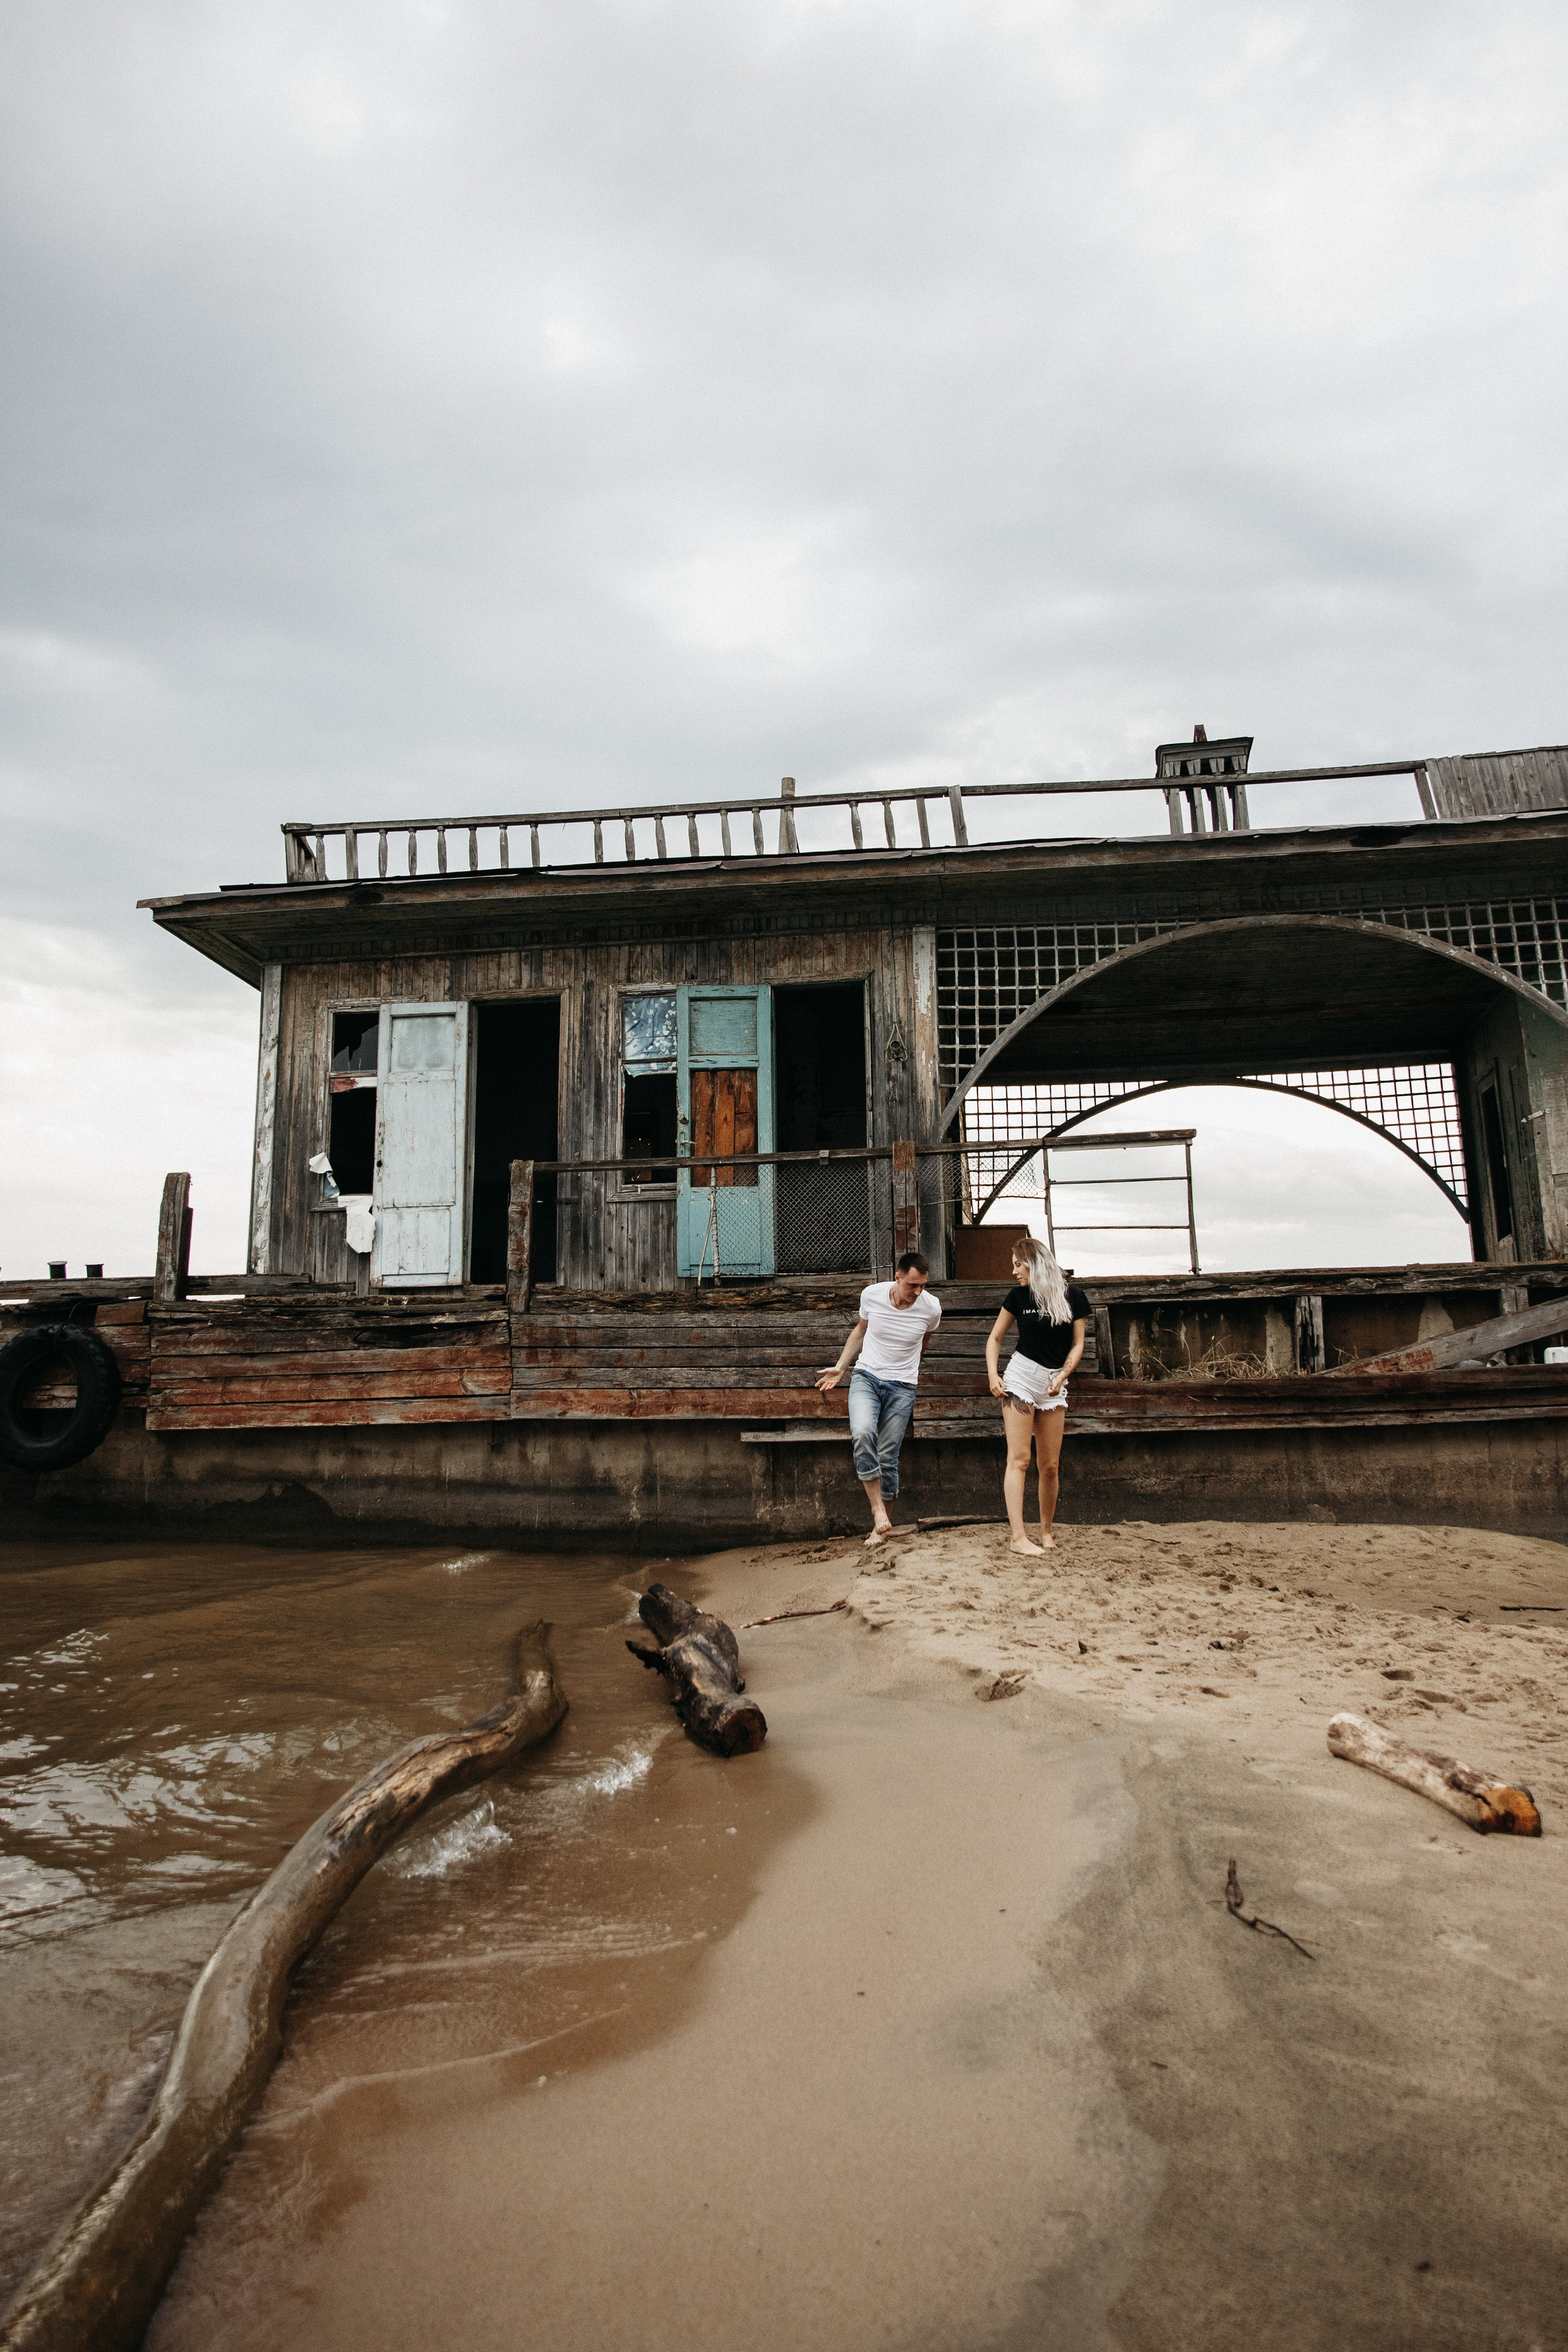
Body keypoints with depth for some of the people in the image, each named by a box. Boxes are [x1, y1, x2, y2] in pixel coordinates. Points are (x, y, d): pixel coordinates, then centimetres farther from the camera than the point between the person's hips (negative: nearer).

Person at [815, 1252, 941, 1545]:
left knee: (887, 1457, -3)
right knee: (862, 1433, -27)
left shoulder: (931, 1308, -10)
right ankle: (878, 1509, -17)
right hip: (866, 1377, 0)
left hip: (902, 1387, 0)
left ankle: (882, 1525, 13)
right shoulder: (871, 1295, -9)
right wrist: (840, 1368, 10)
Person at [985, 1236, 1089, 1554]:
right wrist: (993, 1374, -3)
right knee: (1019, 1459, -8)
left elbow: (1078, 1344, 4)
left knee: (1050, 1466, 4)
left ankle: (1046, 1531, 21)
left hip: (1054, 1384, 1)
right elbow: (995, 1338, 11)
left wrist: (1062, 1376, -10)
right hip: (1020, 1377, -1)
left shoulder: (1072, 1295, 2)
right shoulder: (1018, 1295, 4)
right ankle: (1018, 1537, -9)